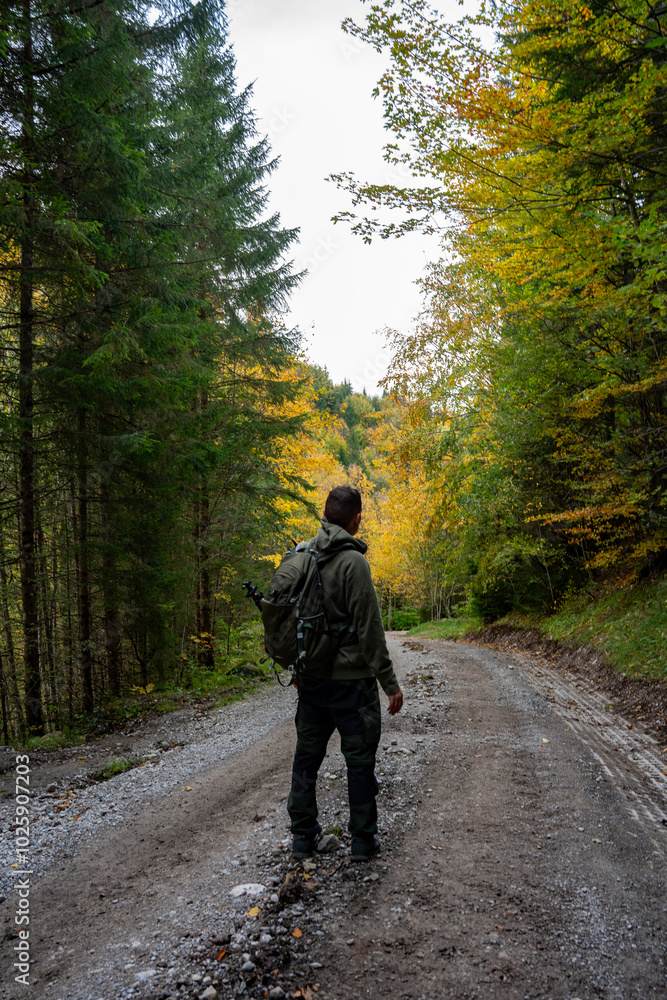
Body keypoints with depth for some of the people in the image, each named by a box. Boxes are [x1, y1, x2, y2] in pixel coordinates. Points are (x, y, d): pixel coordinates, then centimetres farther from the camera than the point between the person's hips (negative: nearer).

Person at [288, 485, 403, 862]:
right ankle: (364, 838, 17)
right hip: (350, 679, -6)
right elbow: (369, 629, -18)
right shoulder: (352, 561, -17)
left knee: (307, 756, 16)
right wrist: (390, 682, -12)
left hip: (309, 679, 7)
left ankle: (303, 834, 25)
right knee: (360, 760, 7)